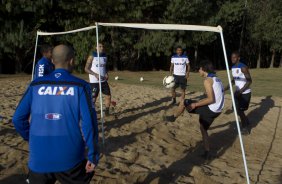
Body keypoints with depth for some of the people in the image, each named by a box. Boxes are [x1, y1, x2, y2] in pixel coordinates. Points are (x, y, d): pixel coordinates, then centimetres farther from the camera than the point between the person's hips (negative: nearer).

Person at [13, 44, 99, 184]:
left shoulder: (36, 85, 2)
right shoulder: (80, 86, -6)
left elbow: (18, 119, 4)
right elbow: (88, 123, -12)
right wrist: (93, 155, -5)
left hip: (39, 159, 3)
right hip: (70, 159, -2)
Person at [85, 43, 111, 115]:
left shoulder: (105, 56, 8)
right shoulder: (92, 57, -8)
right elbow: (86, 68, -9)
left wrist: (106, 74, 1)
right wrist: (95, 75, -20)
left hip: (104, 81, 6)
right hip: (94, 82, -6)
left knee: (108, 96, 7)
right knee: (93, 98, -4)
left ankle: (107, 111, 20)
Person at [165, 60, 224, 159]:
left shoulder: (207, 80, -14)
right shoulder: (216, 79, 15)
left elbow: (211, 99, -22)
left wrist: (195, 104, -15)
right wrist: (201, 101, 19)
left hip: (210, 109, -9)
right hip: (216, 110, 9)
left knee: (184, 102, 1)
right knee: (203, 129, 23)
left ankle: (173, 117, 25)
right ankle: (207, 153, 26)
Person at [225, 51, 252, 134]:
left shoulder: (243, 67, -19)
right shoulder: (233, 68, 7)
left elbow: (249, 81, -20)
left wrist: (241, 91, -26)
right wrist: (227, 87, 5)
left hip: (245, 93, -8)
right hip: (238, 92, 8)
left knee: (240, 110, -6)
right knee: (236, 109, 11)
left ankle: (246, 128, 12)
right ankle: (245, 125, 30)